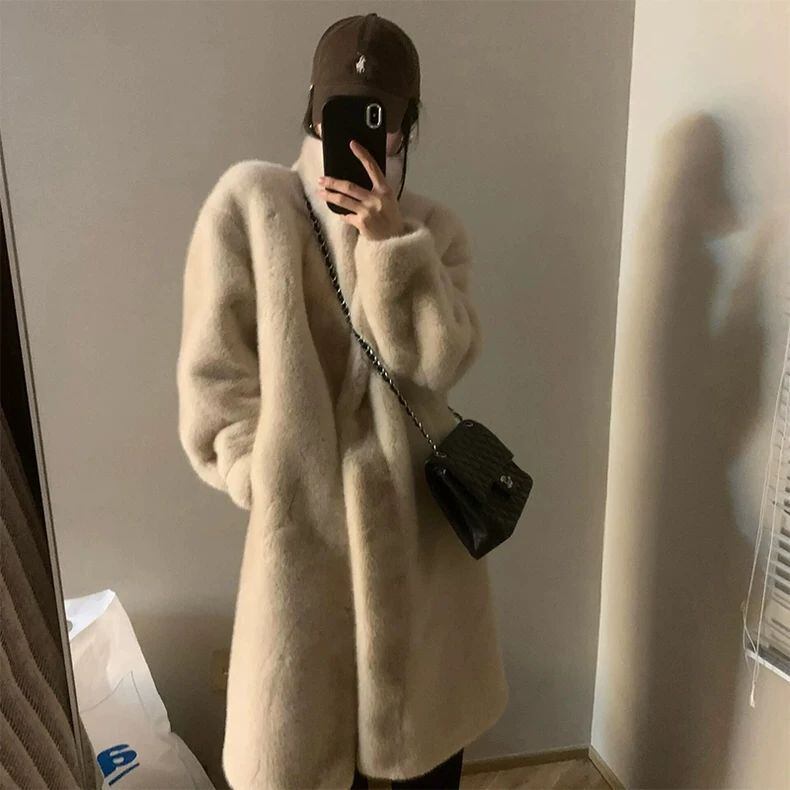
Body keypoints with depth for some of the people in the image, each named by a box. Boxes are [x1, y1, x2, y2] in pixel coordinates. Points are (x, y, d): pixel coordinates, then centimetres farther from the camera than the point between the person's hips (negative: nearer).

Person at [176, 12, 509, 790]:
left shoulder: (433, 228, 2)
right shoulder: (249, 202, -6)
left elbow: (440, 360, -11)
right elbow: (214, 369, -6)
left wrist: (392, 244, -21)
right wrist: (262, 477, -11)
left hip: (415, 501, 3)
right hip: (305, 504, -2)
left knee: (429, 692, 21)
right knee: (309, 716, 16)